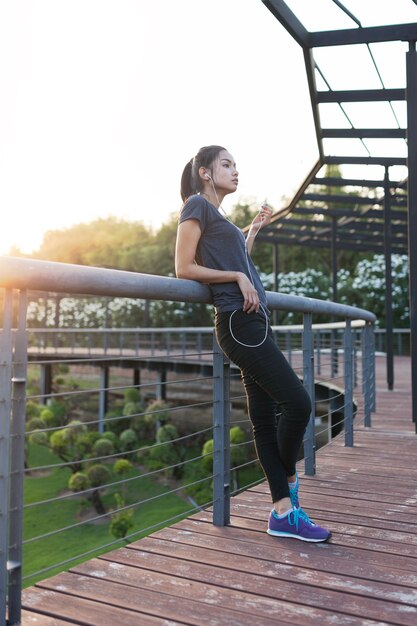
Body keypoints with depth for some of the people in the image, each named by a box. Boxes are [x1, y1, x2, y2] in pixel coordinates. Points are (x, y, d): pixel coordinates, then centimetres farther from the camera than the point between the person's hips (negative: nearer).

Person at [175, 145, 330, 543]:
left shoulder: (220, 216, 24)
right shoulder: (197, 205, -1)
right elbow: (184, 269, -8)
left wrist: (253, 231, 26)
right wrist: (237, 277, -11)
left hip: (253, 322, 9)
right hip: (238, 322, -9)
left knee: (265, 415, 6)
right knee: (297, 401, -10)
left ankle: (283, 512, 10)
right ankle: (288, 478, 15)